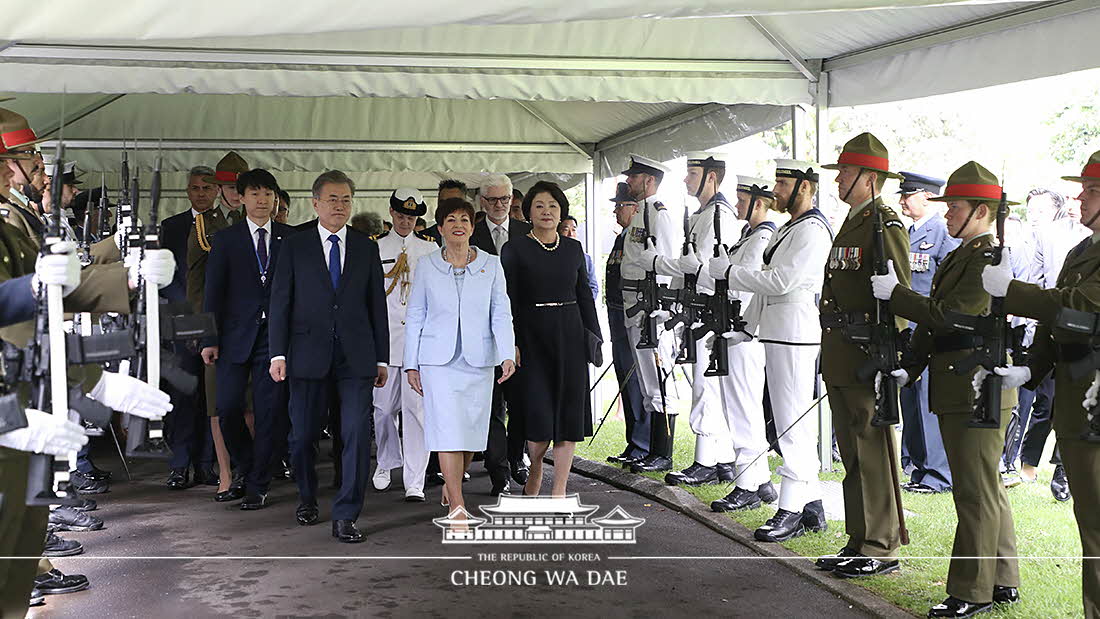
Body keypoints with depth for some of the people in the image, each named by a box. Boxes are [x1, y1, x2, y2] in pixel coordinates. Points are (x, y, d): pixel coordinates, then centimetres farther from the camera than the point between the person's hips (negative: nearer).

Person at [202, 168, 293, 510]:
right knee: (228, 410, 0)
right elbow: (213, 291, 4)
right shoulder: (225, 239, 7)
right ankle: (249, 471, 23)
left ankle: (258, 486, 10)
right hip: (236, 337, 0)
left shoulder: (291, 238, 7)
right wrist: (210, 339, -4)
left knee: (270, 412, -1)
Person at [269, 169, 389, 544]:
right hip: (309, 354, 0)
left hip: (356, 356, 1)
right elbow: (279, 303, 2)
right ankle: (307, 498, 33)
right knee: (303, 435, 8)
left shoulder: (366, 247, 10)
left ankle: (345, 517, -3)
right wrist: (278, 354, -6)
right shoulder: (295, 247, 5)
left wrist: (381, 359, 8)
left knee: (357, 434, -8)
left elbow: (377, 304, 11)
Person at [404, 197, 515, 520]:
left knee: (471, 427, 7)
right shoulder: (427, 265, 3)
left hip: (479, 360, 2)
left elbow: (501, 313, 0)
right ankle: (457, 506, -11)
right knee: (448, 428, -11)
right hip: (439, 359, -2)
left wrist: (507, 355, -14)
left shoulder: (491, 264, 4)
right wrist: (411, 364, 3)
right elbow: (414, 316, 7)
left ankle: (450, 485, 32)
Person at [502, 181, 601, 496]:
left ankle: (559, 491, 8)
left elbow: (585, 295, 14)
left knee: (569, 414, 0)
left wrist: (593, 335, 7)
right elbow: (507, 301, -3)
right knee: (539, 414, -6)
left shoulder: (573, 248, 10)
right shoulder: (515, 249, 0)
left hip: (570, 339, 3)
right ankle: (535, 468, 23)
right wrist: (510, 343, -11)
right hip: (532, 337, -3)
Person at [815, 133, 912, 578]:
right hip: (840, 357, 10)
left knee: (872, 454, -3)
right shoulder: (850, 224, 18)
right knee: (852, 453, 14)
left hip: (868, 356, -10)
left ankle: (881, 549, 5)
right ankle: (859, 541, 22)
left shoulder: (886, 227, -11)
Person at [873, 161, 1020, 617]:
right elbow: (932, 320, 16)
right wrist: (910, 367, 6)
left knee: (976, 492, -2)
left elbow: (951, 317, -23)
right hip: (956, 390, 10)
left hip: (977, 389, -10)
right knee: (986, 488, 17)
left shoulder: (989, 259, -15)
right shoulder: (958, 257, 15)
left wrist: (894, 292, -15)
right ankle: (1002, 581, 27)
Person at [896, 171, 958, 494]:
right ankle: (917, 467, 21)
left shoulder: (944, 232, -9)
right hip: (906, 330, 8)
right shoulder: (907, 234, 16)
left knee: (931, 401, -4)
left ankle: (939, 474, 3)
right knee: (910, 400, 11)